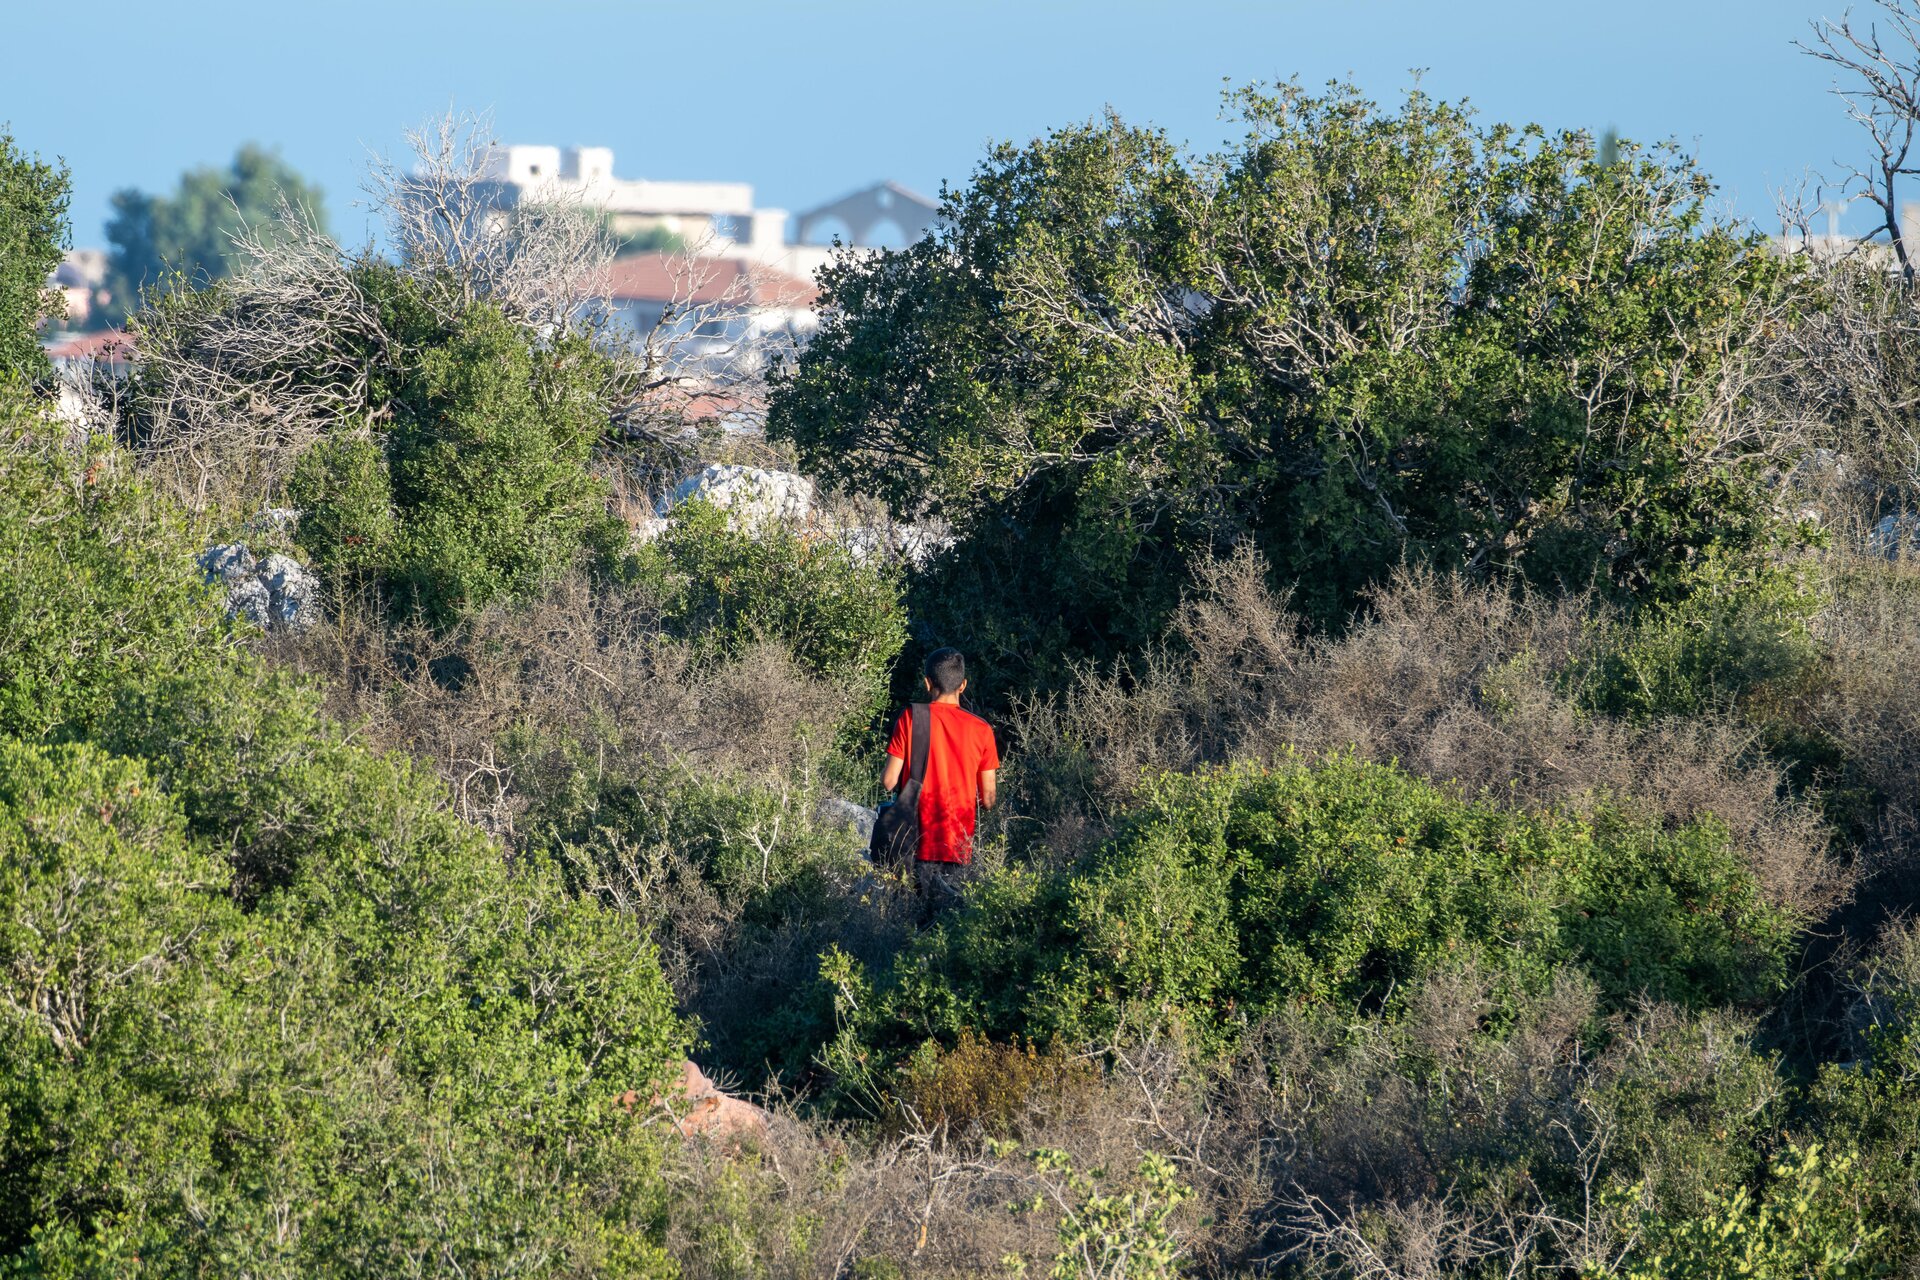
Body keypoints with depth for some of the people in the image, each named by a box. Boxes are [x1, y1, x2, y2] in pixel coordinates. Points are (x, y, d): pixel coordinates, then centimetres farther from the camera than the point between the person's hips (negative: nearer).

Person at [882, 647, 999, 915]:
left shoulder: (910, 719, -3)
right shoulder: (981, 729, 1)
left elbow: (889, 781, -5)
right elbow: (988, 799, 3)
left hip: (918, 842, -1)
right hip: (959, 849, 1)